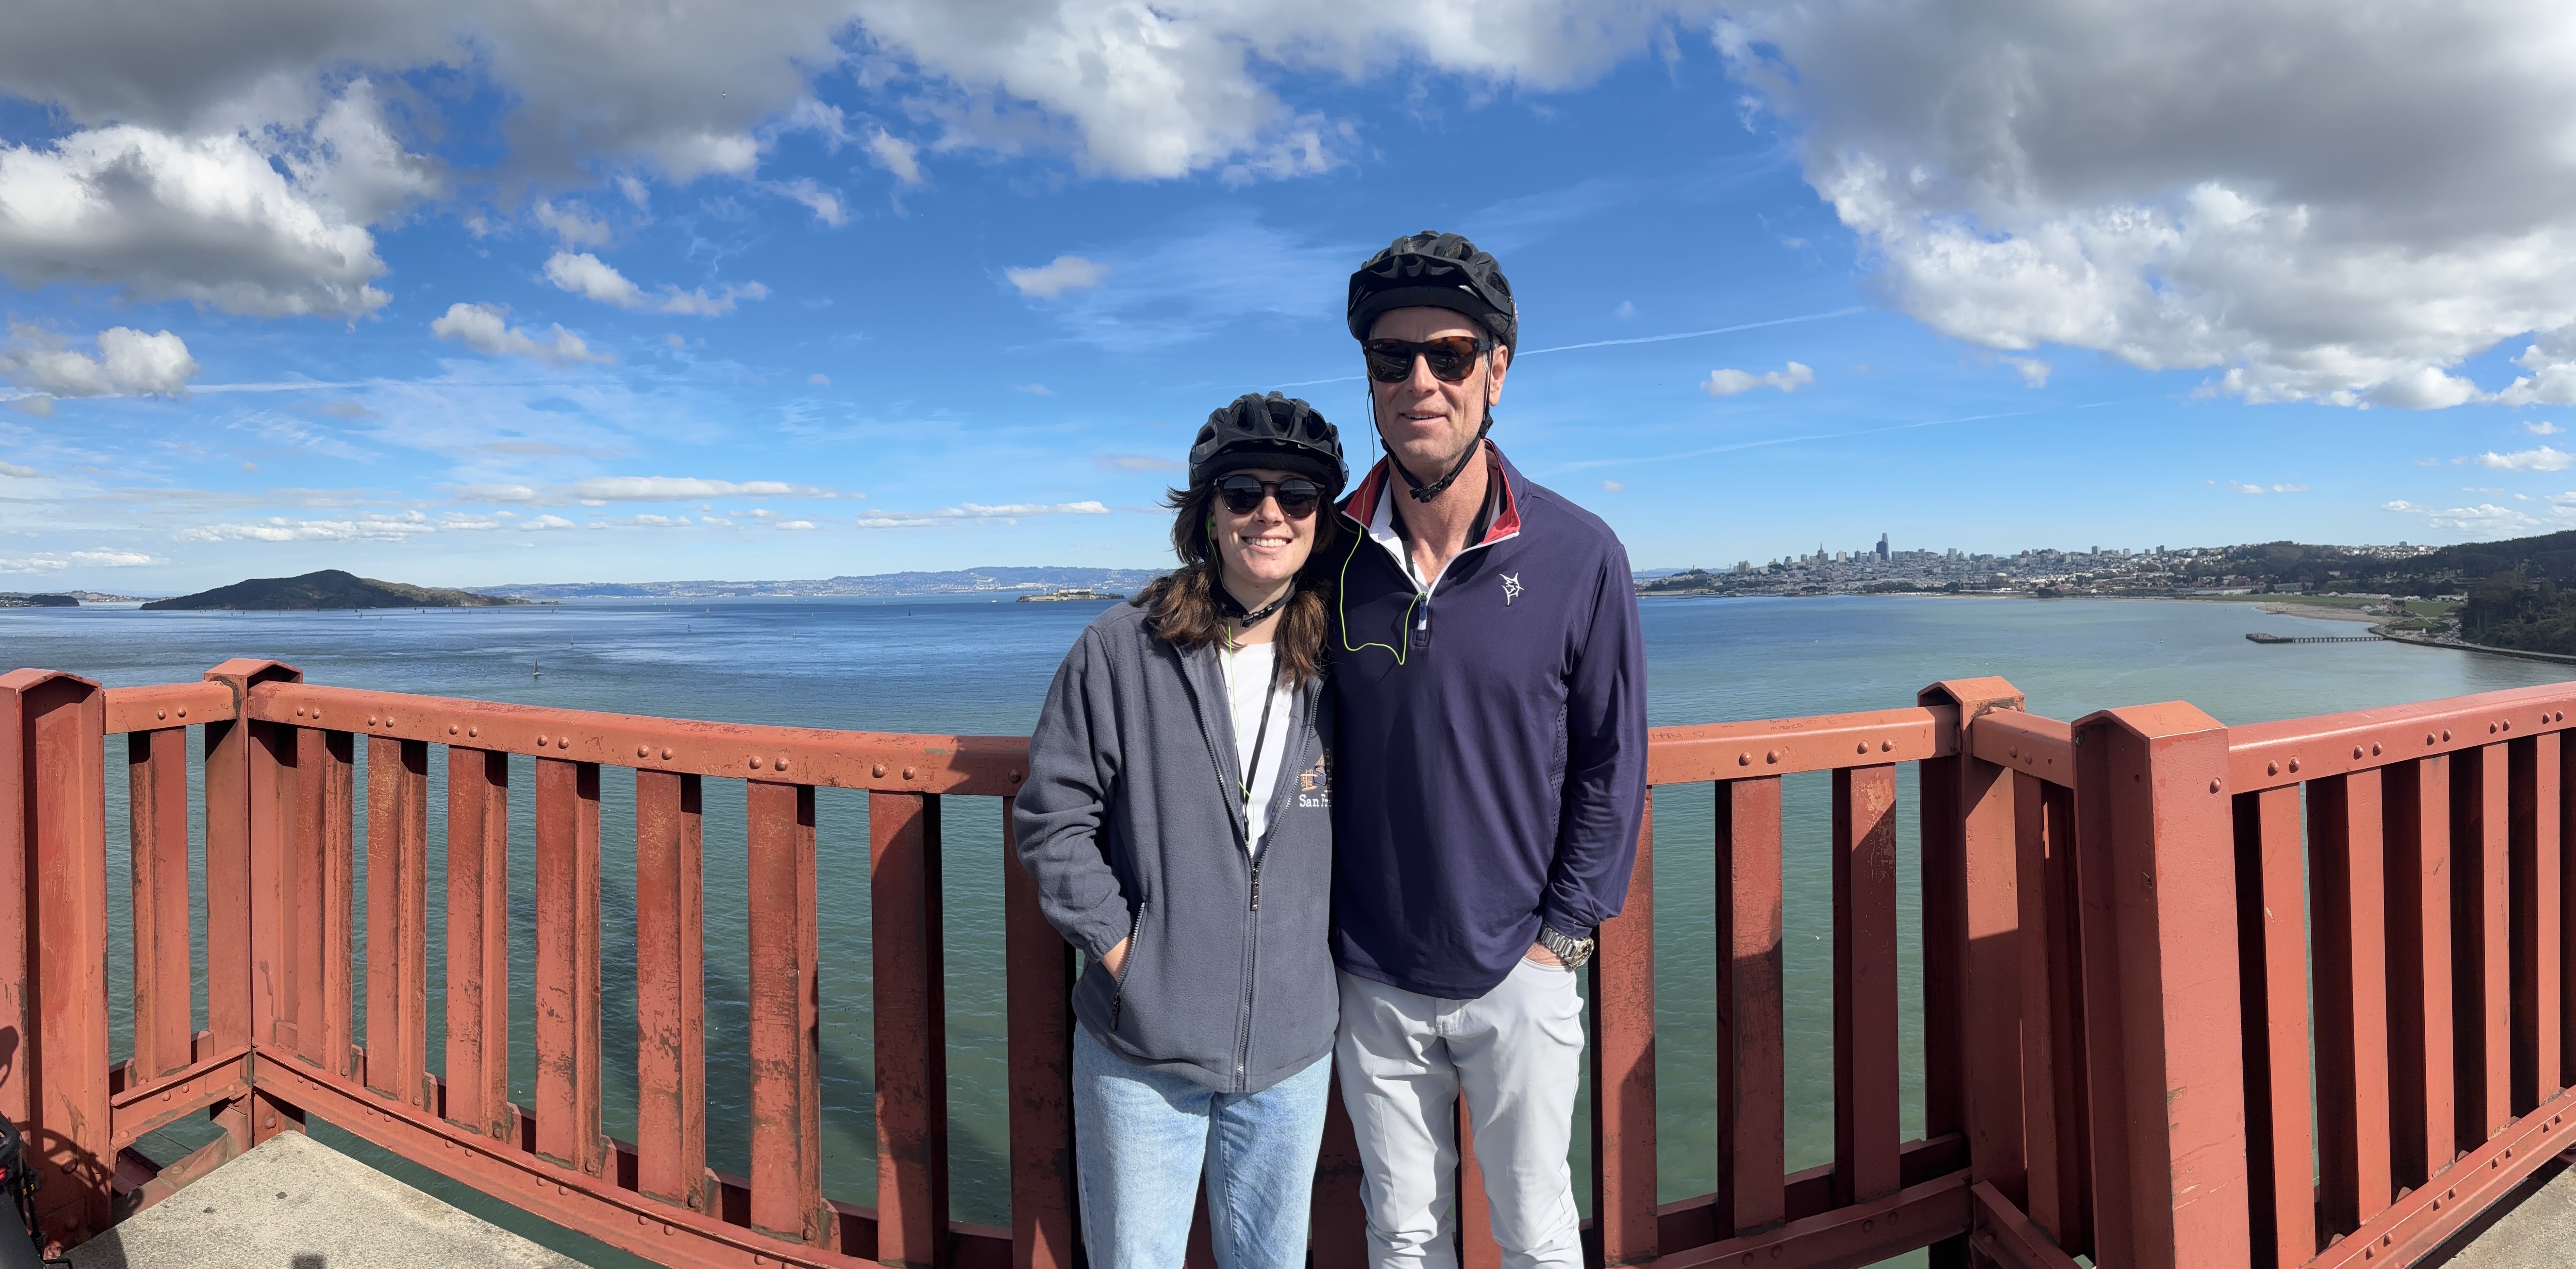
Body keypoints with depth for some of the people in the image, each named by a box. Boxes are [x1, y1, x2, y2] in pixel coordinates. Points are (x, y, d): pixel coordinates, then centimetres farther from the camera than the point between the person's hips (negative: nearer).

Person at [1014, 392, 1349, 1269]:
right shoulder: (1121, 651, -9)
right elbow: (1052, 817, -6)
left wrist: (1340, 941, 3)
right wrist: (1119, 947, -10)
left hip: (1291, 1048, 3)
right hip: (1142, 1048, -2)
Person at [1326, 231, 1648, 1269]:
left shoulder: (1579, 557, -10)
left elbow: (1610, 765, -3)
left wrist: (1563, 934, -5)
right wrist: (1311, 928, 3)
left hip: (1519, 978, -1)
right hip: (1369, 979, 2)